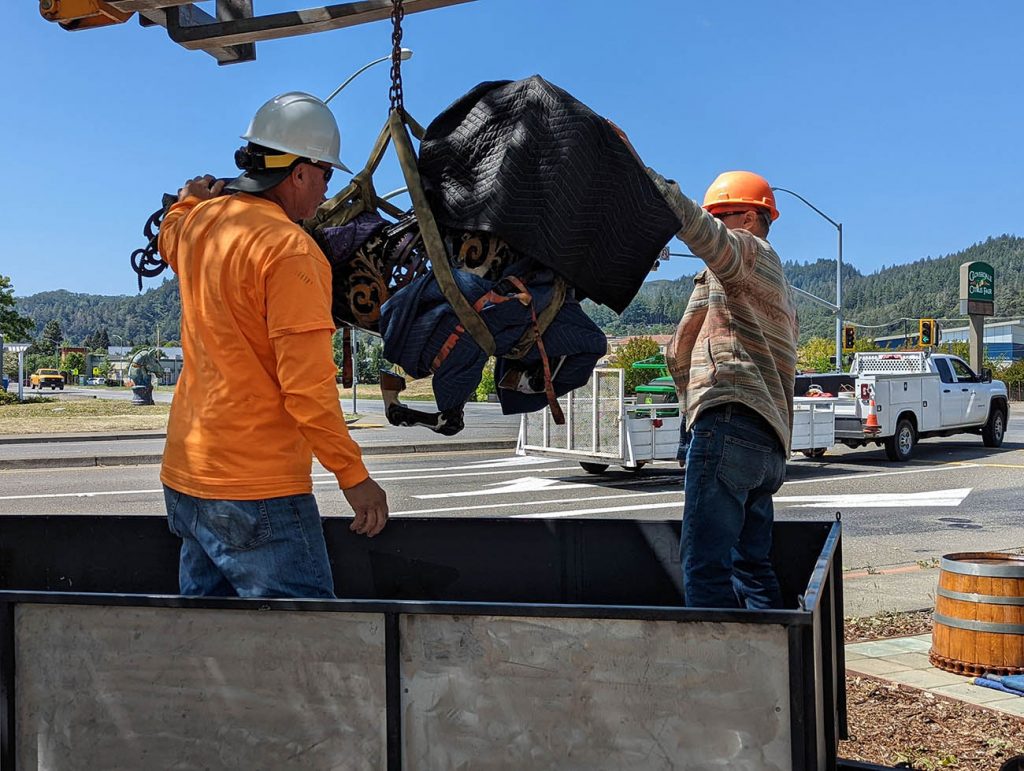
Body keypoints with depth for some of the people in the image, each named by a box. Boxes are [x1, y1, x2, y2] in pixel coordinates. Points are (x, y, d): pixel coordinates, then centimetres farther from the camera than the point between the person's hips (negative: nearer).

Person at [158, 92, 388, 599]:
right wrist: (353, 476, -16)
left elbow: (169, 241, 36)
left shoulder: (199, 221, 8)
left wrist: (192, 198, 45)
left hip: (185, 477, 9)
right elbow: (307, 383, -21)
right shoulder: (289, 248, -17)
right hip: (257, 492, -9)